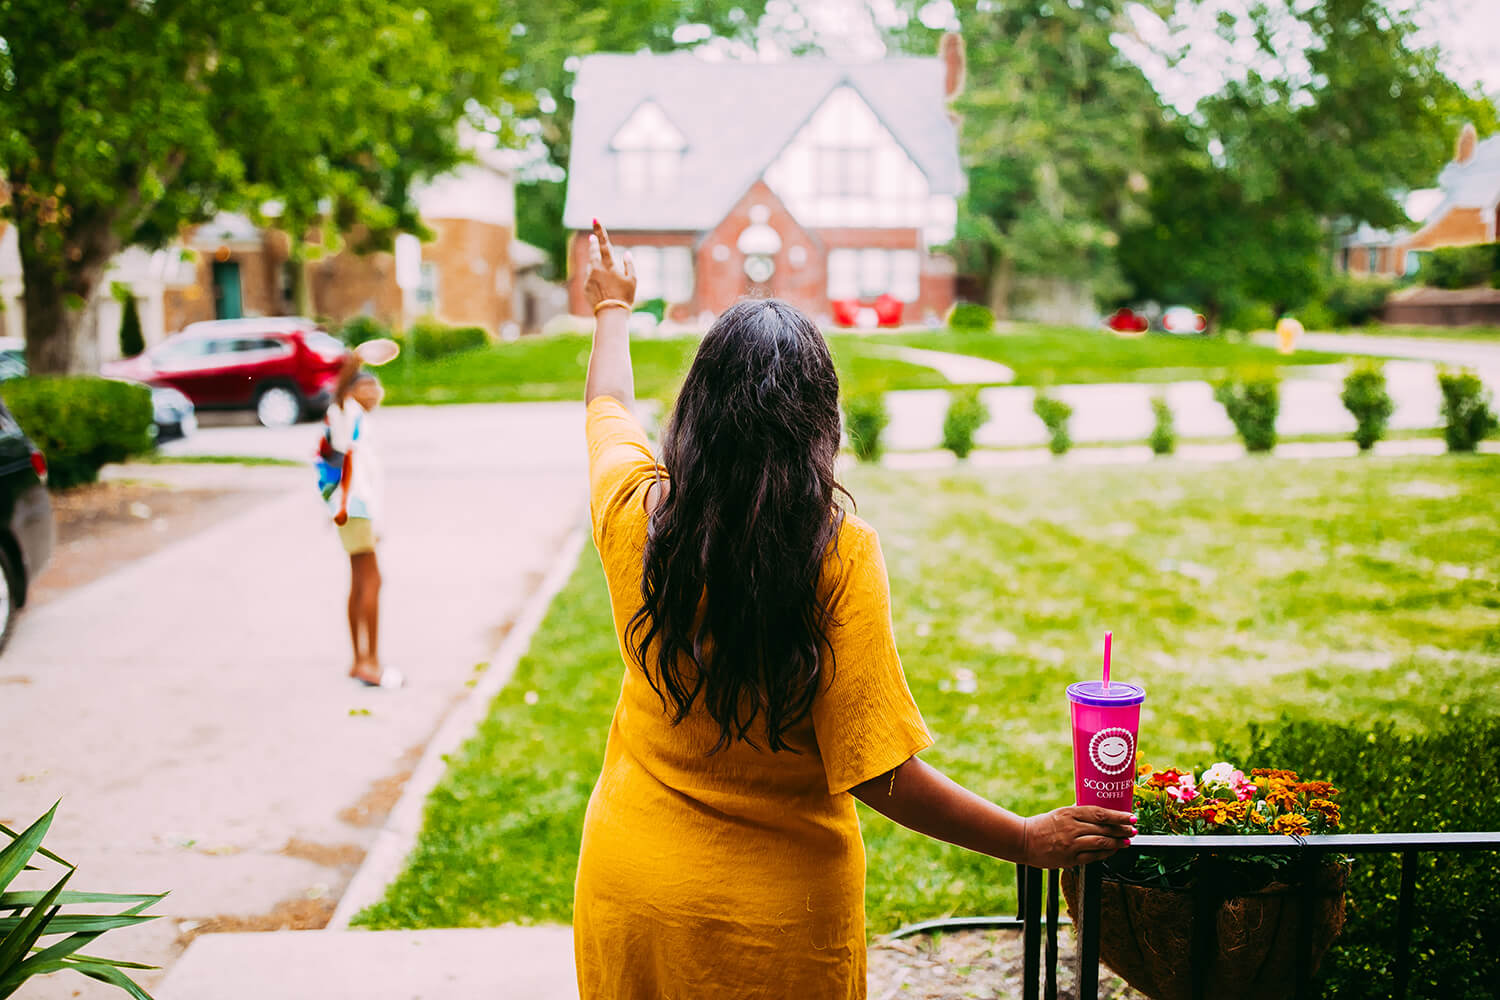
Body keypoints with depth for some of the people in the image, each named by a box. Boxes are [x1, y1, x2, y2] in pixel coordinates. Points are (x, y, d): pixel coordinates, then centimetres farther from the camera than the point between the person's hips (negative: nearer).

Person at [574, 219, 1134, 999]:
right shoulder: (839, 553, -21)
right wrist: (1032, 841, -9)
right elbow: (876, 773, -21)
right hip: (779, 915, -3)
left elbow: (610, 405, 14)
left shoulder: (638, 517, -10)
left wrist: (612, 307, 33)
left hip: (629, 884, 3)